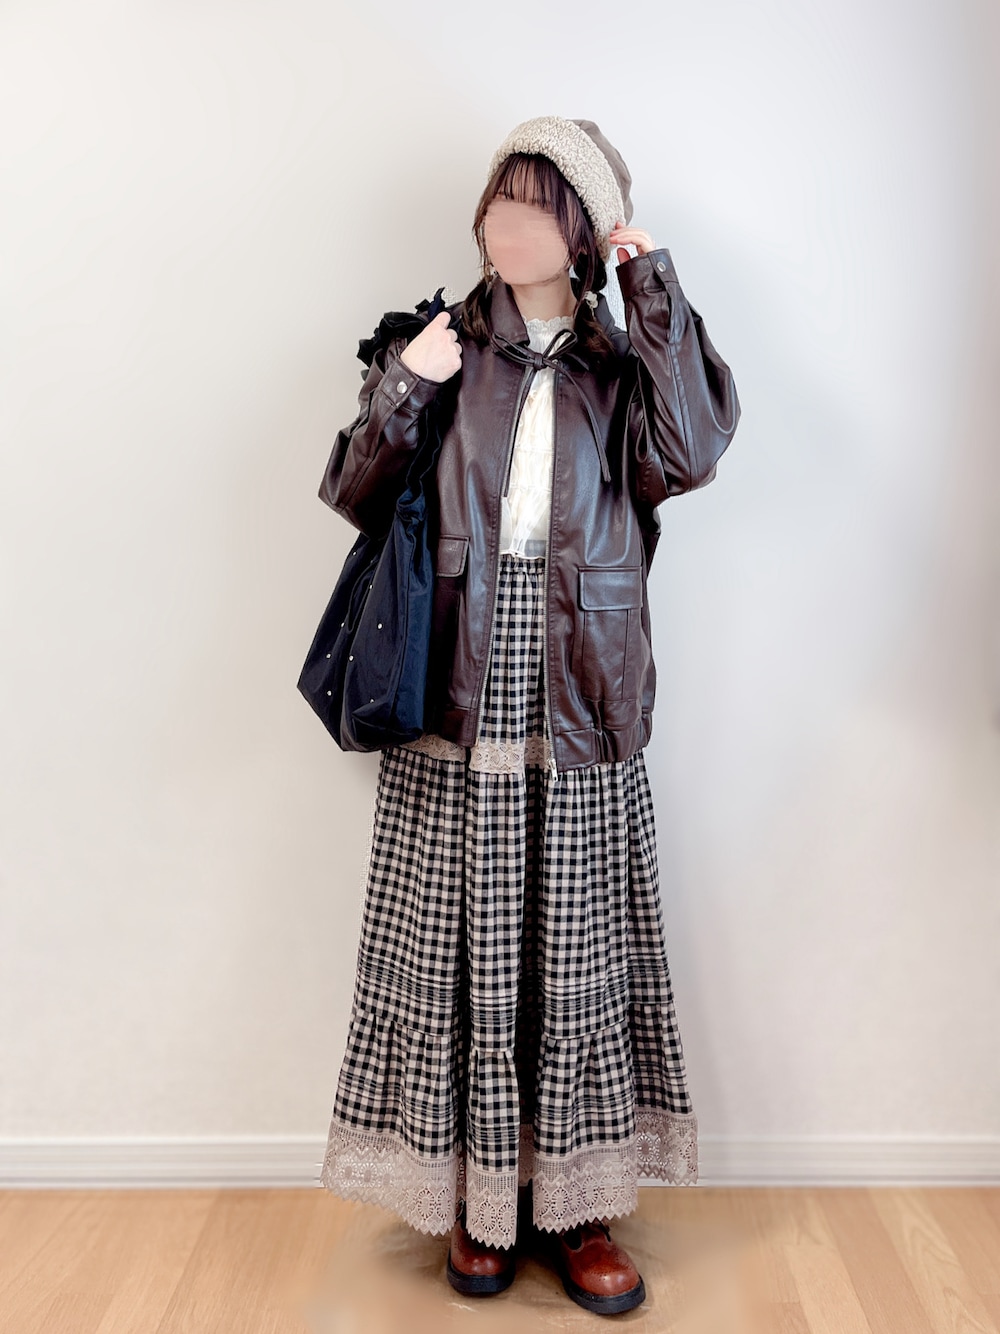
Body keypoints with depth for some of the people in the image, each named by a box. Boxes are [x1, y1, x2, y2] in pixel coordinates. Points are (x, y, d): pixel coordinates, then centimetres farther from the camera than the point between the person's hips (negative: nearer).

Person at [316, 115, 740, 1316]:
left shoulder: (621, 366, 9)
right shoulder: (434, 344, 8)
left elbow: (691, 452, -11)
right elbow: (356, 500, 3)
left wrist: (654, 286, -7)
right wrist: (400, 389, -12)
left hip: (578, 706, 1)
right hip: (457, 696, 0)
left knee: (574, 942, 6)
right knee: (459, 942, 5)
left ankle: (576, 1202, 23)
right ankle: (475, 1193, 23)